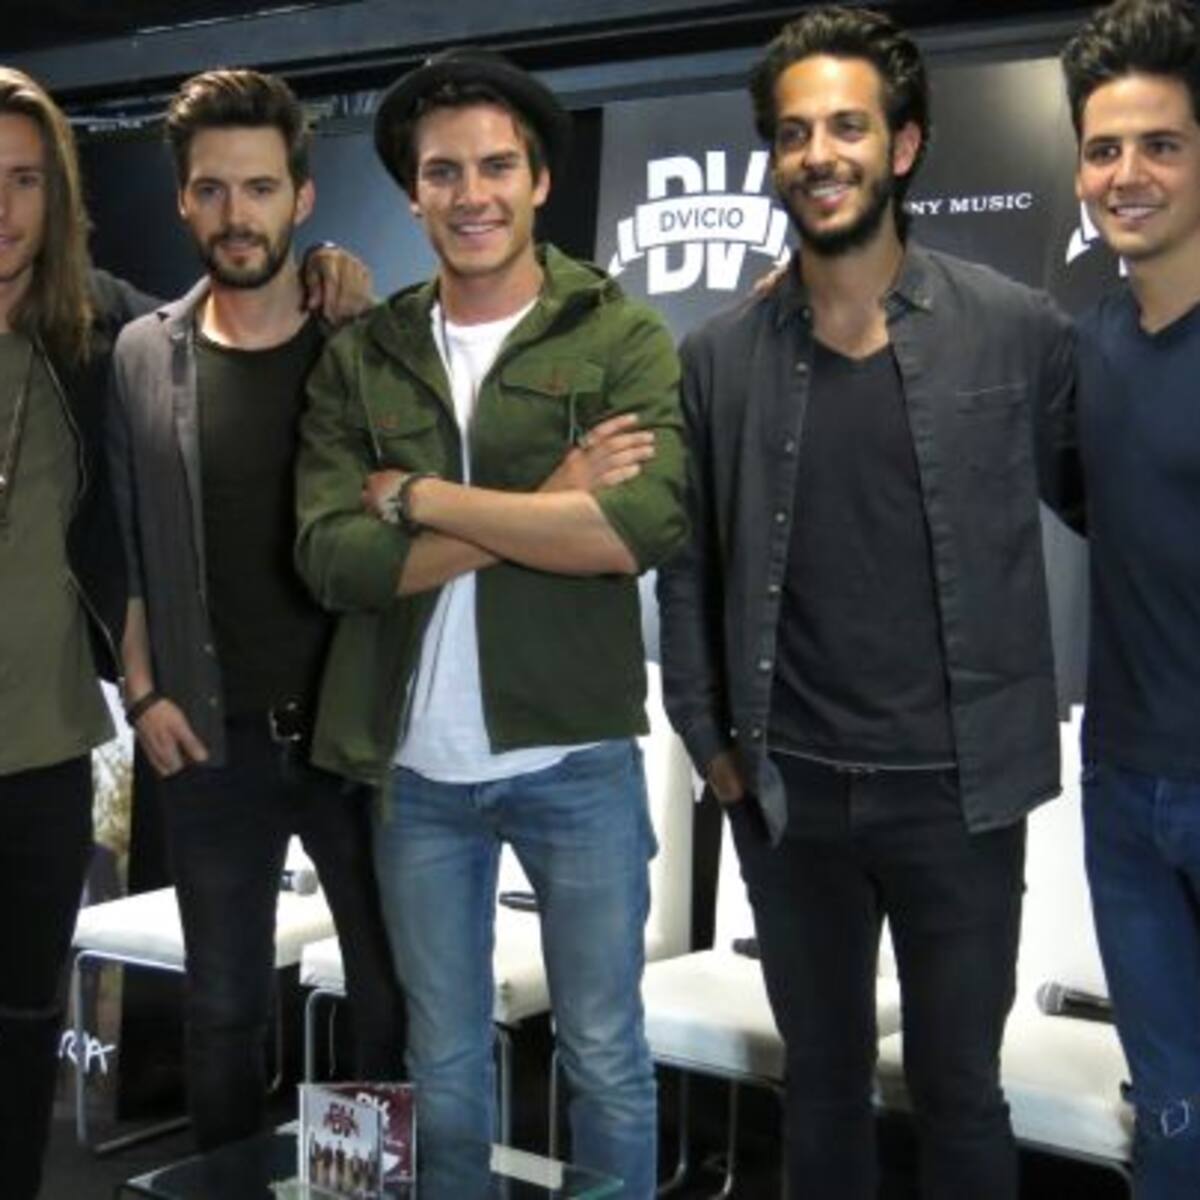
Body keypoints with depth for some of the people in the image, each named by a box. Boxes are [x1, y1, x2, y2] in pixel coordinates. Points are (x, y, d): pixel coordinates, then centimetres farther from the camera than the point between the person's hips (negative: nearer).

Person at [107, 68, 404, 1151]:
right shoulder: (145, 355, 2)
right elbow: (126, 543, 6)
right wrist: (144, 694, 0)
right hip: (211, 739, 1)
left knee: (393, 995, 10)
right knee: (223, 1008, 13)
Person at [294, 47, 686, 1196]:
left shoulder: (623, 337, -4)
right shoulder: (358, 358, 3)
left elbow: (642, 525, -20)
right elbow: (333, 558, -10)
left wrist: (420, 499, -14)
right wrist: (545, 510, -17)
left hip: (576, 758, -2)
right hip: (413, 766, 3)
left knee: (605, 1052, 12)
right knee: (443, 1061, 17)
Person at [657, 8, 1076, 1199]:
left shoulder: (1019, 330, -5)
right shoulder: (719, 358, 0)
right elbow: (688, 566, 5)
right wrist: (708, 741, 3)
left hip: (956, 787, -1)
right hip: (787, 793, 2)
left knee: (958, 1091, 11)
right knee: (821, 1080, 17)